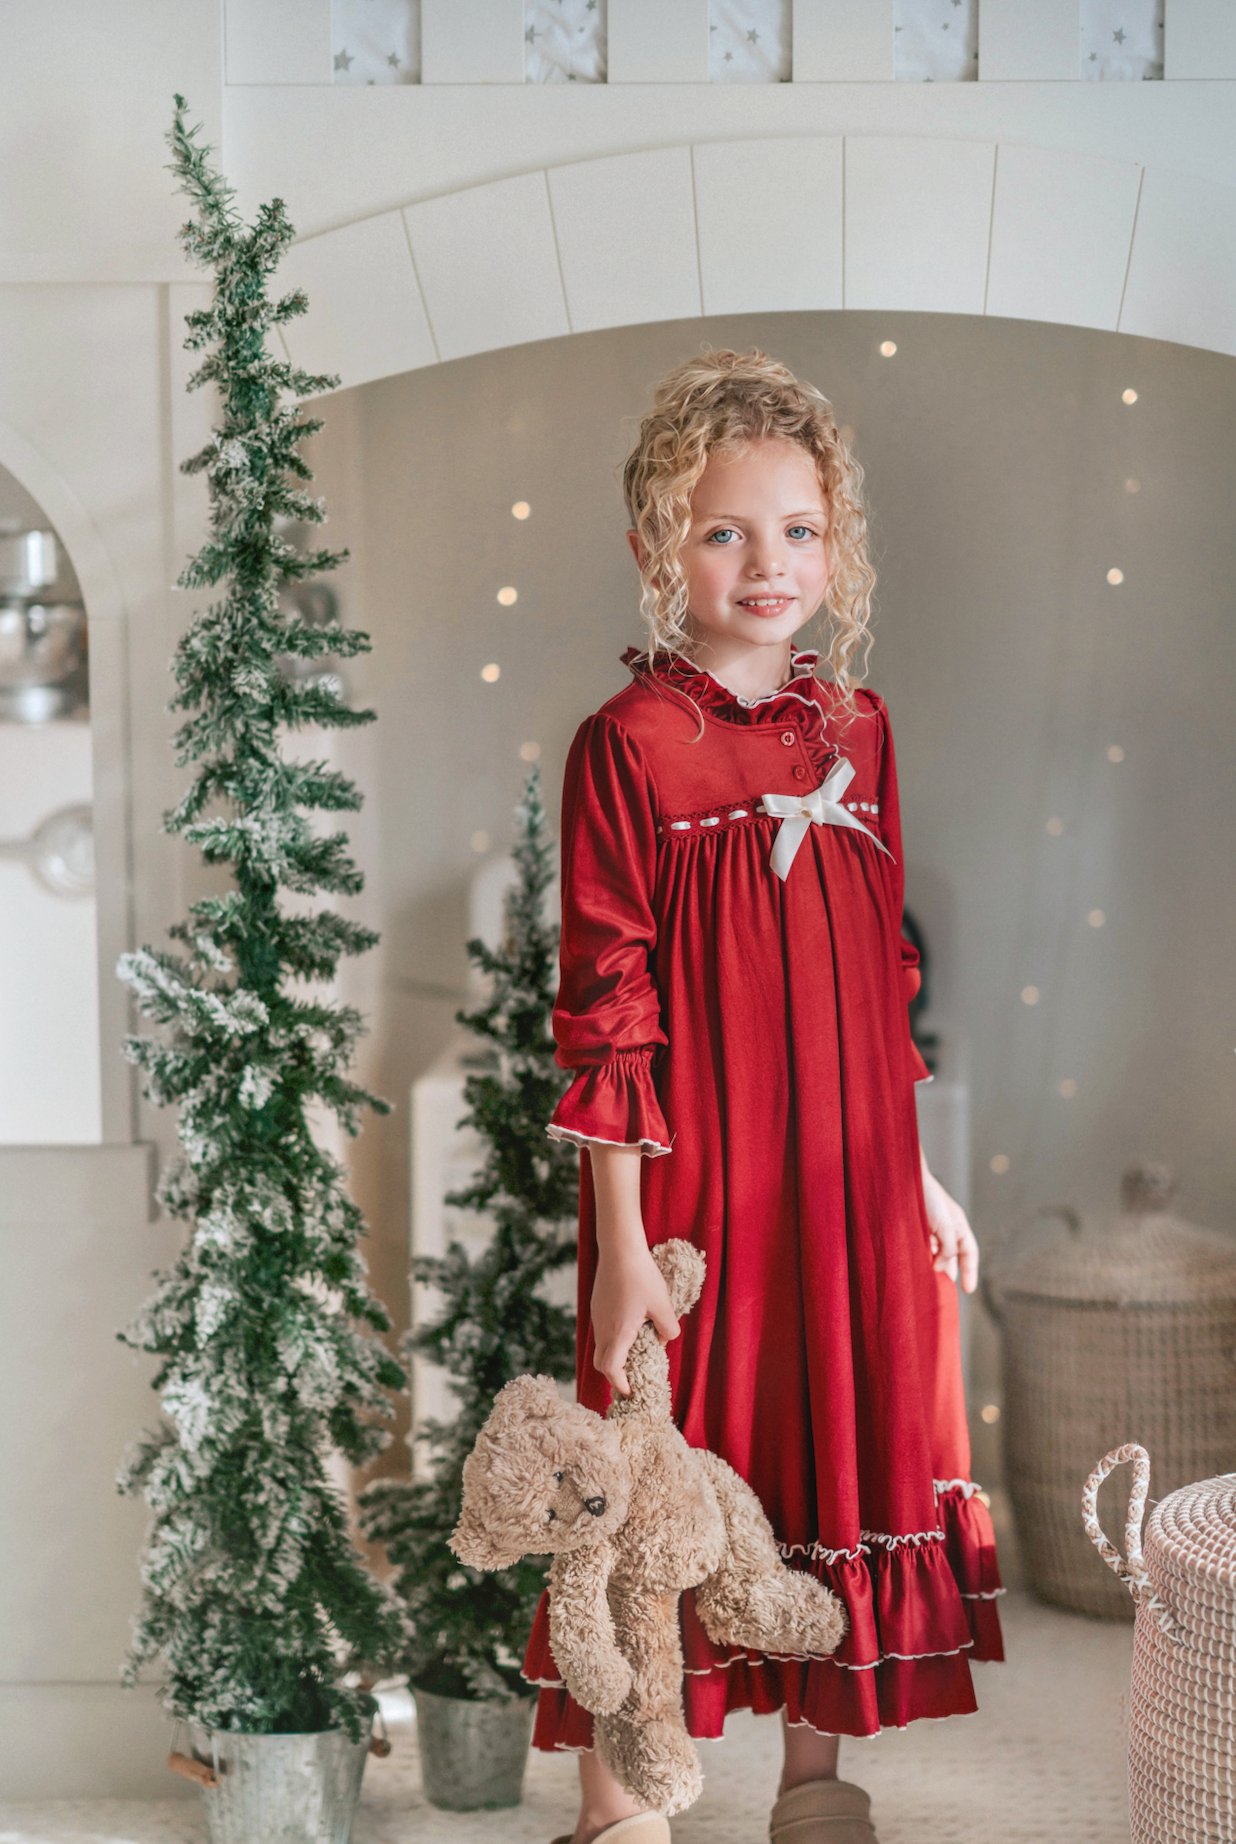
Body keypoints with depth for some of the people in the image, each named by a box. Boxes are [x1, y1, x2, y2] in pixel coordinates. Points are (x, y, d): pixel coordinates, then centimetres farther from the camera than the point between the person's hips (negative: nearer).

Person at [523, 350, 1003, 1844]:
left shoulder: (856, 729, 7)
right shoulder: (628, 742, -9)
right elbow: (605, 1007, -11)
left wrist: (911, 1168, 14)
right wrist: (620, 1240, -13)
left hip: (850, 1183, 5)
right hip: (690, 1183, -5)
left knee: (845, 1454, 13)